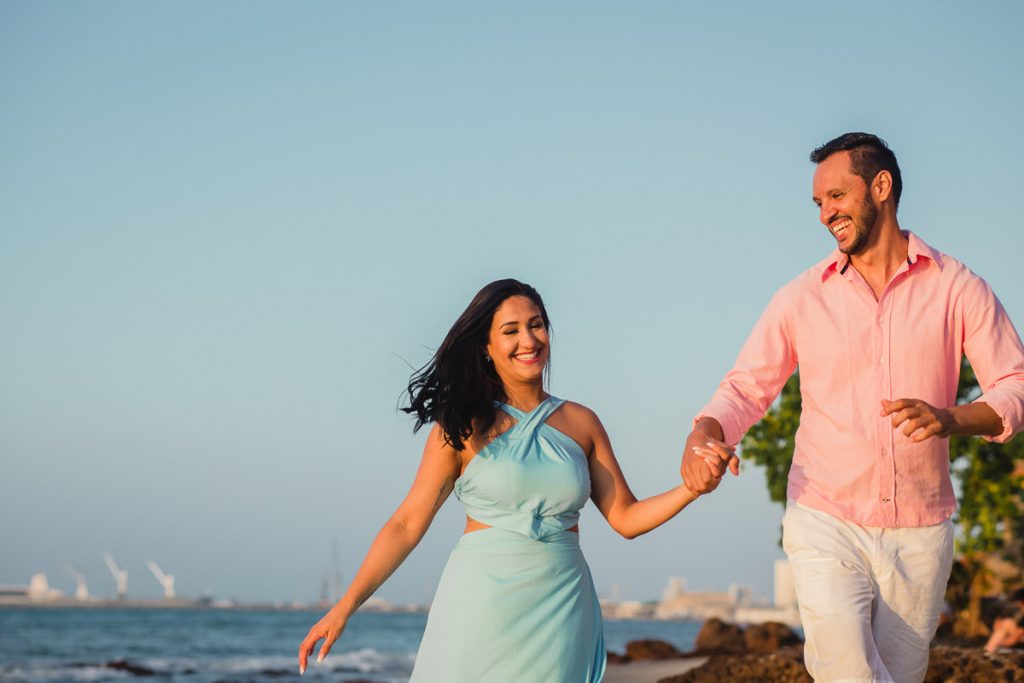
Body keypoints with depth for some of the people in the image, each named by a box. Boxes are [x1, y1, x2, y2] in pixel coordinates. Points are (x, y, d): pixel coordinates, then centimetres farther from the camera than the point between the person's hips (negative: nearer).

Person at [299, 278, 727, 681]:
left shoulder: (580, 423, 9)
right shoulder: (463, 427, -1)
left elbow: (625, 518, 9)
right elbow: (407, 524, -2)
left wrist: (694, 486, -6)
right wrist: (345, 606, -8)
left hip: (560, 609, 3)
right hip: (479, 606, -2)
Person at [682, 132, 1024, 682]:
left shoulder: (957, 288, 0)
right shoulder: (801, 300, 4)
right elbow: (745, 389, 6)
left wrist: (950, 418, -23)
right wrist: (703, 434, -16)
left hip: (919, 533, 1)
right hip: (826, 526, 0)